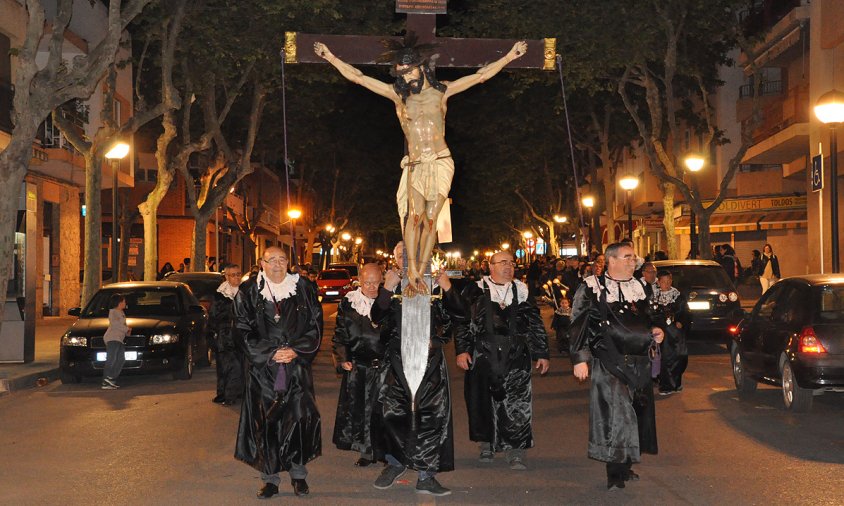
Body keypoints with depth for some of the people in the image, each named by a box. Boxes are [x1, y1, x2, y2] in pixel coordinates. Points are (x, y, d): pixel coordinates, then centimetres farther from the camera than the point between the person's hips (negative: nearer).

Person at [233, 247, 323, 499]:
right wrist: (271, 353, -9)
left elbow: (315, 326, 5)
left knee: (301, 418, -3)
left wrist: (295, 351, -8)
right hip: (263, 368, -1)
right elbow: (243, 330, 0)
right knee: (266, 424, 0)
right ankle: (270, 478, 11)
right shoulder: (249, 292, 2)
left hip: (298, 367, 1)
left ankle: (298, 473, 13)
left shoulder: (304, 289, 5)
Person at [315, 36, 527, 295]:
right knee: (416, 215, -19)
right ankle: (412, 271, -17)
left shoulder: (441, 91, 7)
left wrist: (509, 56, 10)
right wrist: (331, 57, 4)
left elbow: (481, 75, 11)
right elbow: (357, 77, 7)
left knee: (431, 219, -4)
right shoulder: (397, 94, 7)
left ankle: (419, 275, 0)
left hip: (441, 162, 0)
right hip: (415, 164, 0)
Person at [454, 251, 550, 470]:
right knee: (483, 399, 7)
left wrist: (542, 353, 9)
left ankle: (515, 451, 2)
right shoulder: (474, 291, 4)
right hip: (483, 355, 0)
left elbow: (536, 324, 13)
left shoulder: (522, 291, 10)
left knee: (516, 402, -5)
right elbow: (462, 322, 4)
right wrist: (462, 350, -5)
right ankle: (487, 444, 25)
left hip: (516, 356, 1)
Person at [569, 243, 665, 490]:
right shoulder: (592, 287, -5)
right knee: (615, 414, -10)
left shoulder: (638, 287, 12)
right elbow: (578, 325, -6)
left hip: (638, 362, 6)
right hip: (609, 363, -6)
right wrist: (580, 358, -12)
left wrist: (654, 331, 4)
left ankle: (625, 466, 25)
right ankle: (615, 474, 1)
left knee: (635, 414, 10)